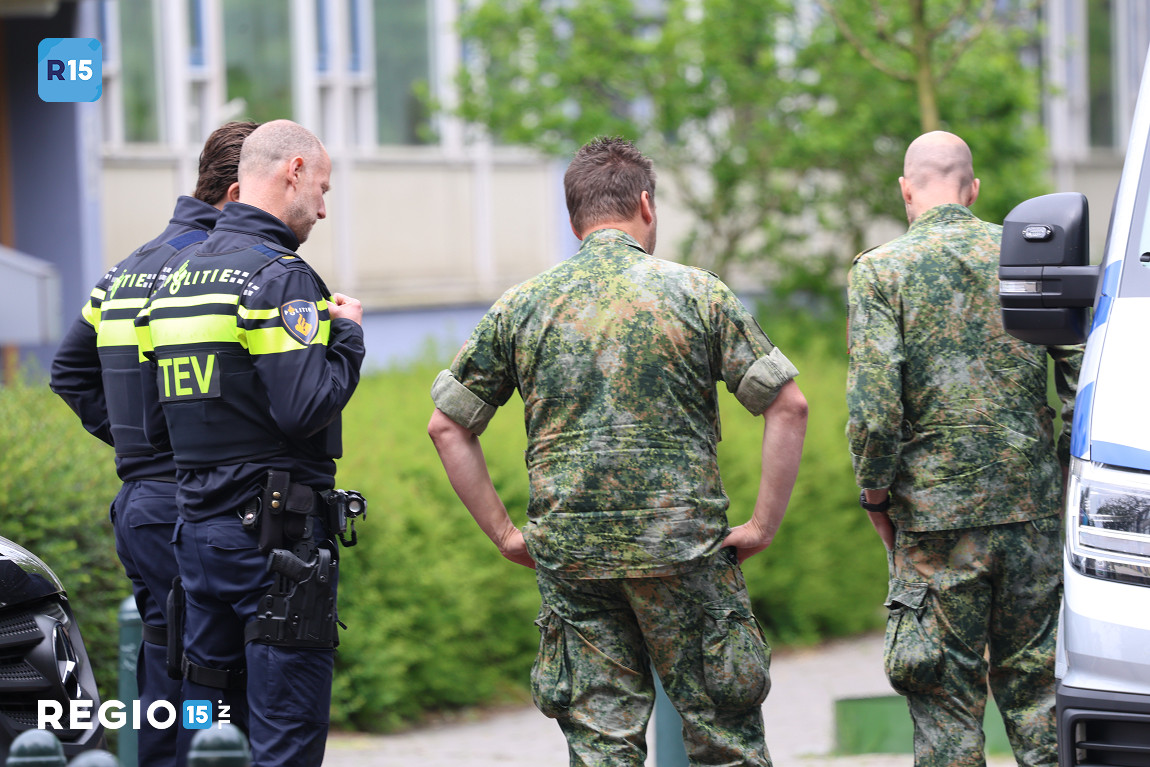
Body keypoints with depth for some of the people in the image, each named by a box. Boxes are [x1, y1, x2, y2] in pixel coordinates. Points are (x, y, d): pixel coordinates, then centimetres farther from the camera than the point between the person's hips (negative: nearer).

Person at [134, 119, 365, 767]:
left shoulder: (179, 277, 14)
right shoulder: (283, 279, -13)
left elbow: (155, 421, 17)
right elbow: (307, 409, -21)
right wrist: (348, 335, -7)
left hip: (198, 525, 8)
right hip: (279, 536, -8)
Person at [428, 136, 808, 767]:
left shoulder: (520, 306, 6)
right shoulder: (696, 293, -1)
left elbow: (447, 426, 8)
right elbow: (787, 406, -6)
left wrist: (504, 533, 10)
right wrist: (763, 525, 0)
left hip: (567, 552, 2)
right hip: (682, 548, -2)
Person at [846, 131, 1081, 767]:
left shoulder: (880, 270, -4)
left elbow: (873, 404, -13)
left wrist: (875, 493, 0)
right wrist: (1065, 468, 12)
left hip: (936, 510, -3)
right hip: (1032, 506, 3)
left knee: (947, 698, 3)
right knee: (1034, 681, 10)